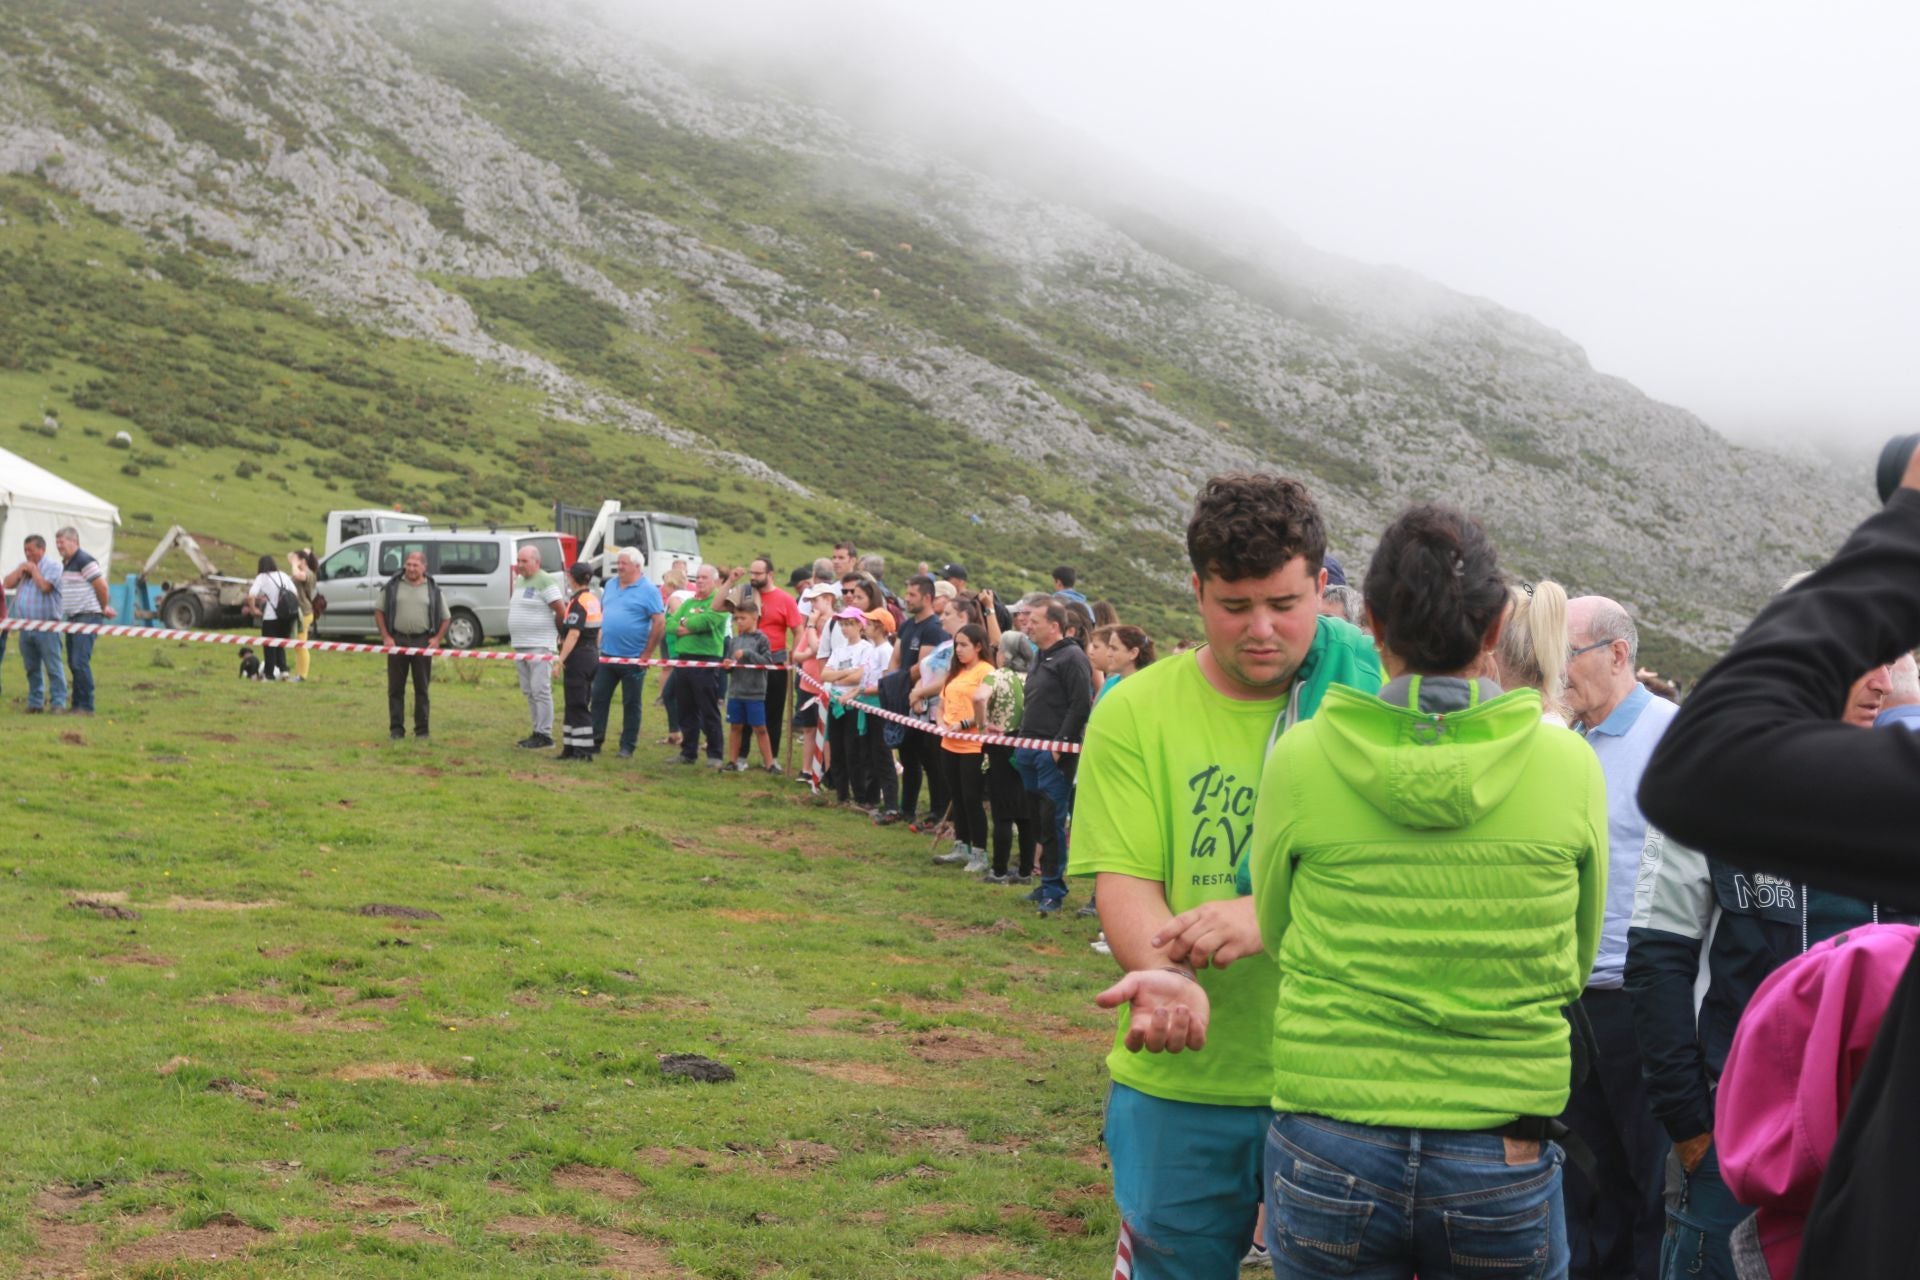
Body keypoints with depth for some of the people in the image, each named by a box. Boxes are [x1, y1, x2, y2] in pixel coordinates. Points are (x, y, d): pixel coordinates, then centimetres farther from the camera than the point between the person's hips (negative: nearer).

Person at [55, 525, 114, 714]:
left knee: (80, 662, -14)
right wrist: (104, 608, 21)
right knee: (73, 663, 11)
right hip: (73, 617, 10)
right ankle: (76, 705, 17)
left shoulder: (84, 561, -14)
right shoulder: (66, 564, 16)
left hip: (87, 616, -10)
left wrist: (104, 608, -1)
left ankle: (86, 707, -12)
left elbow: (101, 586, -16)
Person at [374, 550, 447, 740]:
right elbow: (379, 611, 6)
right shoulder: (392, 586, 4)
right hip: (397, 641, 0)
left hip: (422, 642, 0)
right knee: (396, 688, 4)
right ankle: (396, 729, 10)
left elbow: (446, 618, 10)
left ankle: (422, 730, 11)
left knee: (422, 688, 5)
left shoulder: (433, 589, 5)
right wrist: (385, 637, -3)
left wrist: (437, 638, -2)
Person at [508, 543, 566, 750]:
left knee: (540, 691, -9)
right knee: (529, 692, 13)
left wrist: (555, 631, -3)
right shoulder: (519, 581, 16)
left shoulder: (546, 581, -12)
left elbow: (561, 611, -15)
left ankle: (545, 734, -7)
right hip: (520, 645, 9)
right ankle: (537, 731, 19)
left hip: (539, 646, -9)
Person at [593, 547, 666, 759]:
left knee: (631, 704, 4)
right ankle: (595, 740, 15)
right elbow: (601, 613, 20)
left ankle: (627, 747, 10)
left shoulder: (648, 591, -9)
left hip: (633, 659, -6)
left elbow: (660, 623, -13)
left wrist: (647, 654, -14)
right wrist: (598, 642, 11)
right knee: (599, 698, 7)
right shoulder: (611, 585, 11)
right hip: (606, 655, 6)